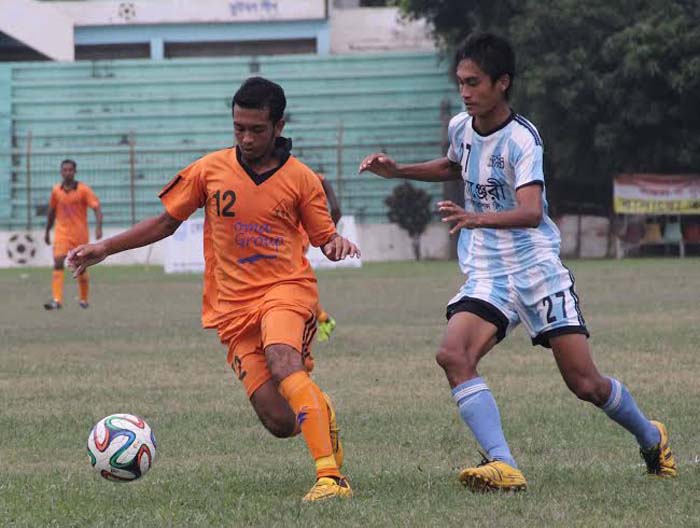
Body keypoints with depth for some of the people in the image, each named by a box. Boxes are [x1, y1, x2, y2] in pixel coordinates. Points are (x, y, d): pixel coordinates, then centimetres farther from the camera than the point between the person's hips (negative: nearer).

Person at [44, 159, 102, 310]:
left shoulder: (83, 190, -7)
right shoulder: (56, 190, 4)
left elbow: (96, 208, -12)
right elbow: (52, 211, 18)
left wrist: (98, 227, -27)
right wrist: (47, 231, 22)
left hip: (80, 234, -2)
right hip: (62, 233, 2)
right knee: (58, 263, -17)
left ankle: (83, 299, 29)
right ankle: (56, 300, -25)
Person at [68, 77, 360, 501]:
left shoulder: (300, 178, 2)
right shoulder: (211, 169, 6)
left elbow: (325, 236, 9)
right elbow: (167, 221, 15)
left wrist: (338, 243, -15)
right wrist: (105, 249, 9)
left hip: (287, 288, -2)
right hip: (233, 304, 2)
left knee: (281, 361, -37)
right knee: (280, 422, -10)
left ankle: (331, 478, -42)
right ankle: (319, 410, 30)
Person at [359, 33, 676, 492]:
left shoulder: (521, 138, -17)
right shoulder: (460, 127, 4)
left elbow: (531, 212, -31)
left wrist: (476, 219, -48)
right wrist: (397, 171, 18)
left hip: (538, 268, -5)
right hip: (486, 274, 5)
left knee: (585, 383, -3)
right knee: (453, 355, -23)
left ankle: (652, 438, 28)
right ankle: (503, 466, -30)